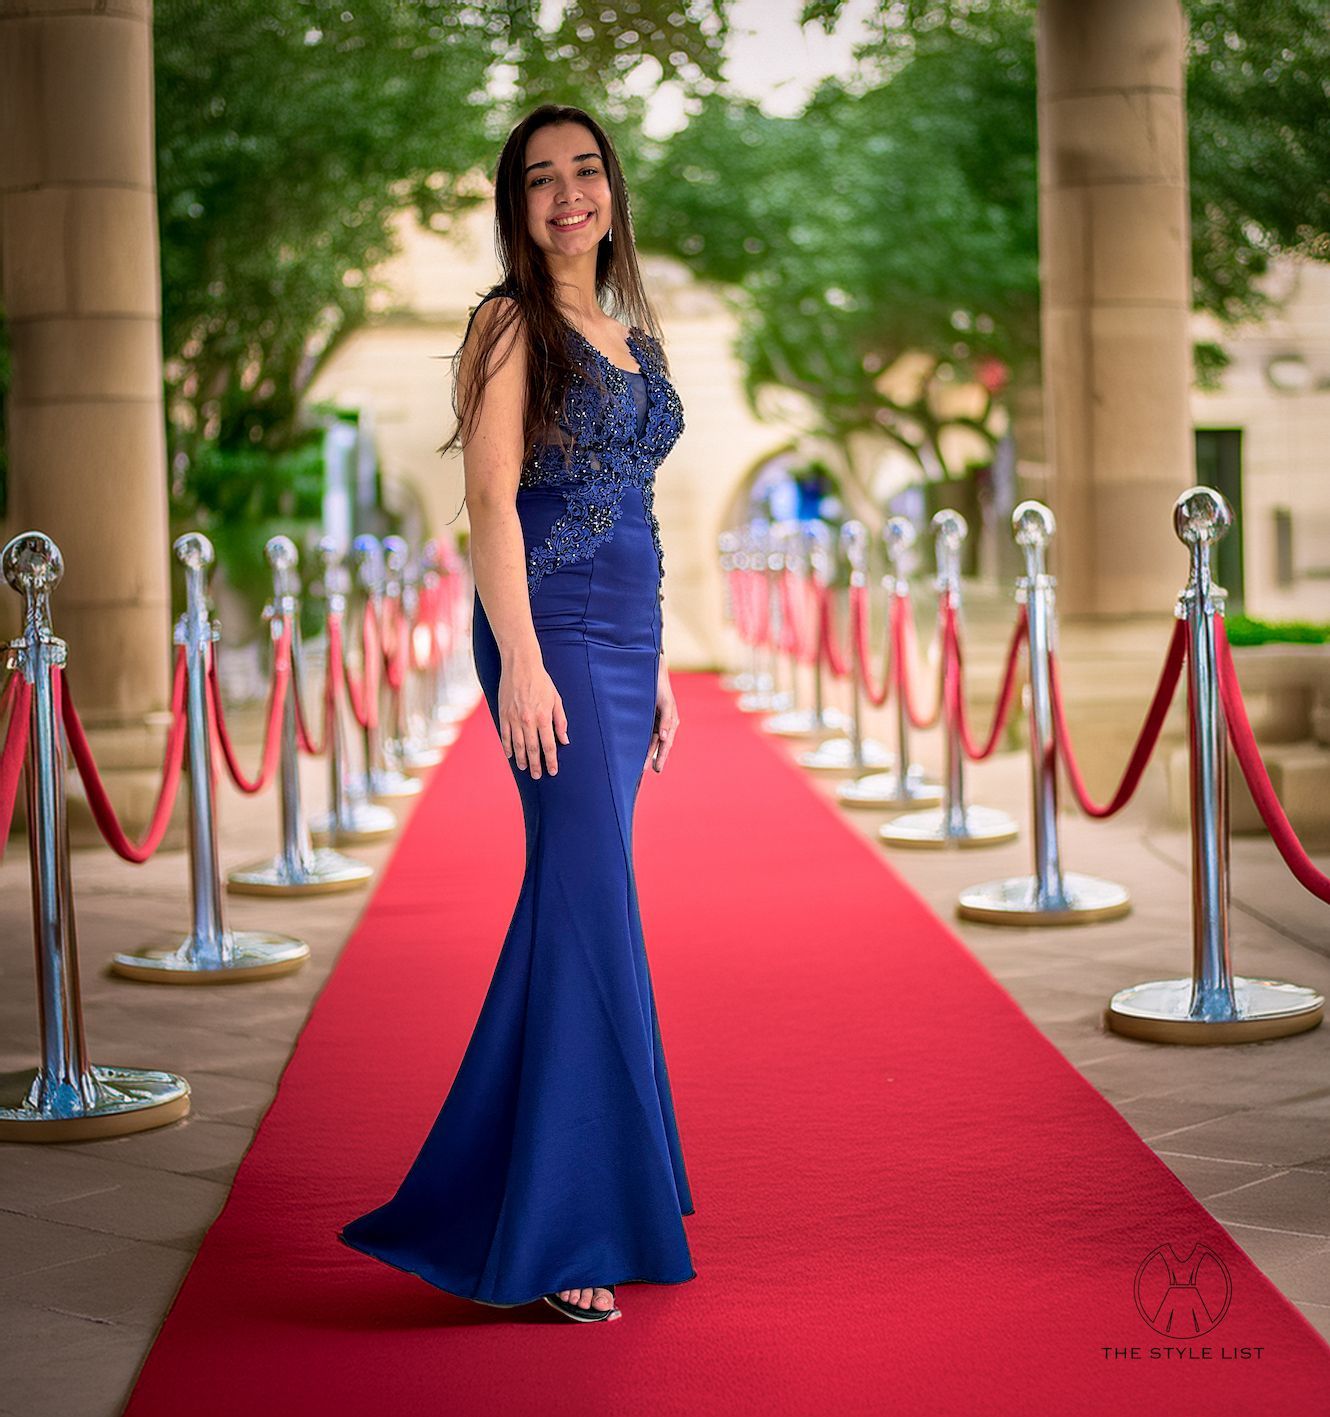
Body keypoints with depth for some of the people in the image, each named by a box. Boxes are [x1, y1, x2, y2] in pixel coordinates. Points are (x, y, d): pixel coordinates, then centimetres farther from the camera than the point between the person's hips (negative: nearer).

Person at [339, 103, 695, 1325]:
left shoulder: (635, 337, 19)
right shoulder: (512, 325, -3)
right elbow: (491, 499, -11)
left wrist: (657, 667, 19)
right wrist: (521, 661, -19)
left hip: (628, 637, 8)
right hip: (551, 629, -8)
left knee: (570, 903, 9)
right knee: (594, 908, -11)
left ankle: (499, 1188, 19)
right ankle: (554, 1234, -6)